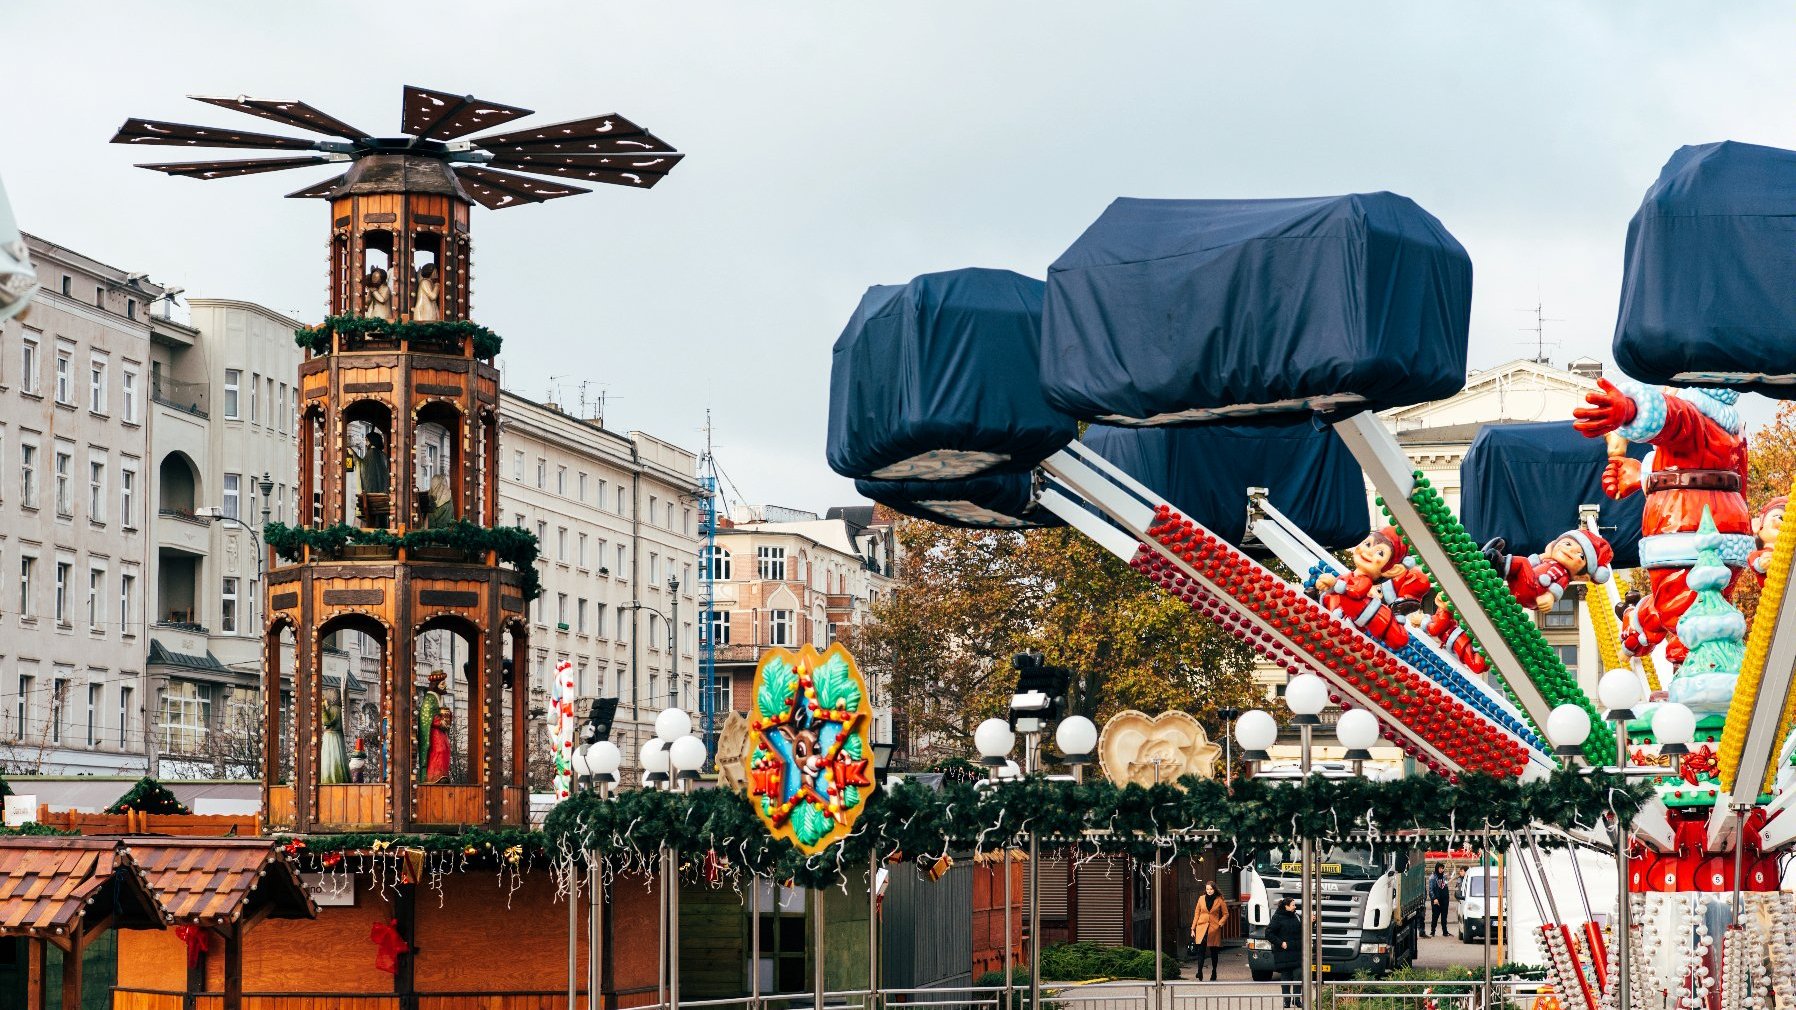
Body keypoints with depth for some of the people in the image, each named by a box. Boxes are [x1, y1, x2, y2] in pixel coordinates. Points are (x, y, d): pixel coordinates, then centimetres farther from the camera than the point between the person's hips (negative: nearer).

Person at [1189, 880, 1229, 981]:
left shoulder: (1220, 900, 2)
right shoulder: (1201, 898, 7)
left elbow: (1225, 914, 9)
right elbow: (1196, 914, 11)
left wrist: (1219, 924, -5)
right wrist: (1193, 928, 8)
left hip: (1214, 929, -1)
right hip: (1202, 928, 1)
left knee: (1214, 952, 7)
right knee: (1201, 950, -12)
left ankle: (1213, 974, 19)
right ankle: (1199, 974, -17)